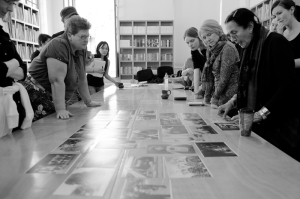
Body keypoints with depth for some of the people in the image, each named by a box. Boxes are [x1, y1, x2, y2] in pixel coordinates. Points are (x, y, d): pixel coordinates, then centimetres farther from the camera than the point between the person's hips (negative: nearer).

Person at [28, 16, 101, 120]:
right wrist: (60, 110, -29)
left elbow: (82, 78, 12)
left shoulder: (81, 49, 4)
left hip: (60, 98, 9)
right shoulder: (58, 45, -22)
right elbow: (57, 80, -27)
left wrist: (88, 102, 14)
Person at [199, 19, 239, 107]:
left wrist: (215, 98, -13)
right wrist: (207, 97, 6)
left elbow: (224, 78, -17)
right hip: (219, 94, 7)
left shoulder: (228, 48, -14)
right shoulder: (210, 50, 11)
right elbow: (209, 77, 10)